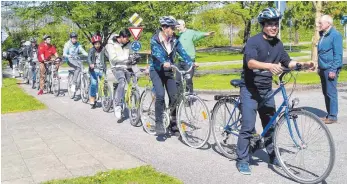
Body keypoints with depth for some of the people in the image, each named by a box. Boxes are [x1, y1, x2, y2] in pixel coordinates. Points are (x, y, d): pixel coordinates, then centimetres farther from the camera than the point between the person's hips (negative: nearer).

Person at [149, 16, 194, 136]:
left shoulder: (174, 40, -1)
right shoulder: (155, 40, -14)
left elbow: (182, 52, -13)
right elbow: (157, 53, -32)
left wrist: (190, 63, -31)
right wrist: (164, 63, -51)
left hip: (168, 71, 4)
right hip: (156, 71, -4)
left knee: (174, 96, -4)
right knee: (160, 95, -22)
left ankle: (173, 124, 12)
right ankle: (159, 123, -9)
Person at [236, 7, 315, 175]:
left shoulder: (277, 44, 6)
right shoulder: (253, 41, -15)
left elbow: (288, 62, 14)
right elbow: (251, 63, -30)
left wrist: (303, 64, -3)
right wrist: (269, 65, -47)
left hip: (266, 90, 7)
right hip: (250, 90, -6)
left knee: (270, 125, 14)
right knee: (248, 127, -8)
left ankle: (273, 156, 30)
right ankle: (242, 161, 5)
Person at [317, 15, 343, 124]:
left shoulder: (335, 35, -12)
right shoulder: (323, 35, 13)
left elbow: (338, 54, -15)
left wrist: (333, 70, -19)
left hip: (330, 69, -9)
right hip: (323, 69, 9)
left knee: (331, 93, -4)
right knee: (326, 93, 12)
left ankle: (333, 116, 3)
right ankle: (329, 114, 21)